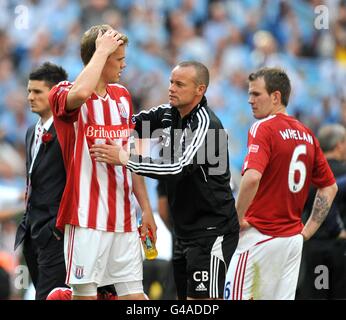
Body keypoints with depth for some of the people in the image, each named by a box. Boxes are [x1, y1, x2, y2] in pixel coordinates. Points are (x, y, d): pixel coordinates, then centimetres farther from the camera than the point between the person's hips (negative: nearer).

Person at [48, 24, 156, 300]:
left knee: (134, 293, 3)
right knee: (85, 293, -5)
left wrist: (145, 208, 17)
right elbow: (81, 93, -32)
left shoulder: (122, 96, 15)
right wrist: (102, 50, -19)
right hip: (87, 216, -6)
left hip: (123, 217, 6)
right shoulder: (64, 94, -5)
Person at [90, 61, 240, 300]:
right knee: (185, 297, 11)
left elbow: (179, 167, -28)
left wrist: (126, 159, -28)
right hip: (185, 232, 9)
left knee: (203, 299, -12)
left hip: (211, 231, -9)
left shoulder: (206, 125, -17)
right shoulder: (168, 114, 8)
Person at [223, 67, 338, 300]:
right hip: (294, 238, 7)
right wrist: (308, 230, 16)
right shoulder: (306, 134, 11)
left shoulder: (263, 128, -12)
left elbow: (252, 178, -28)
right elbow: (330, 187, 18)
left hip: (261, 235, -7)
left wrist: (238, 217, -14)